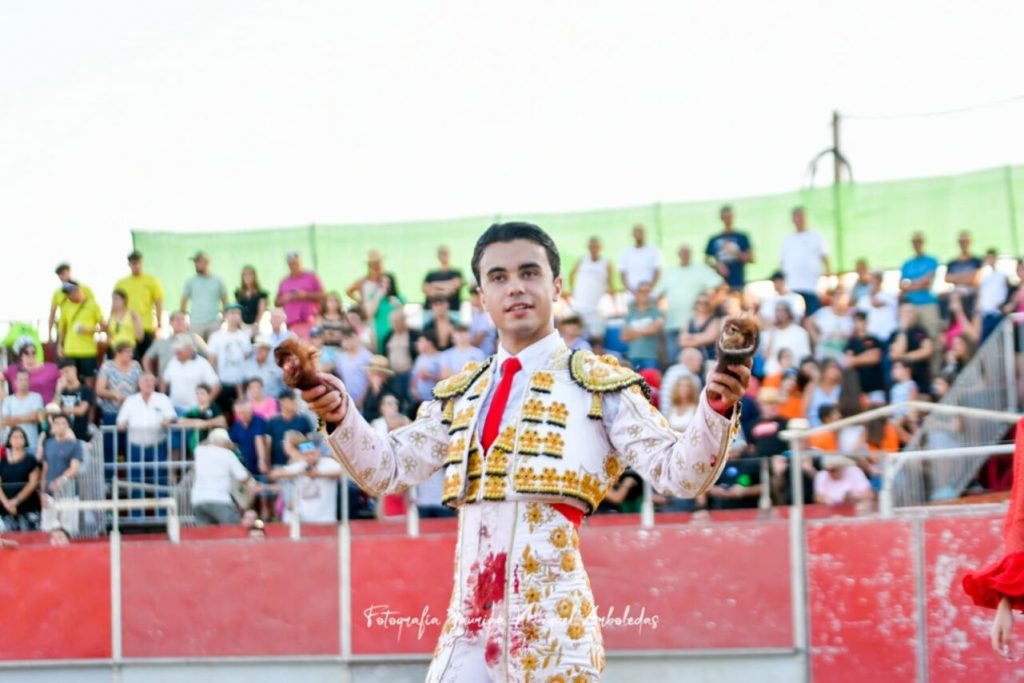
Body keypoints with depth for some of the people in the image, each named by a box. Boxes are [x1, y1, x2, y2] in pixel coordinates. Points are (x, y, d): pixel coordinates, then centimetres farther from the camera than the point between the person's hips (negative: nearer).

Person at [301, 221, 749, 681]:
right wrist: (339, 415, -3)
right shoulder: (458, 394, 16)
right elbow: (386, 469, 16)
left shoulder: (599, 384, 2)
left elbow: (680, 473, -5)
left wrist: (717, 409, -24)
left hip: (550, 610, -5)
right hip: (469, 614, 5)